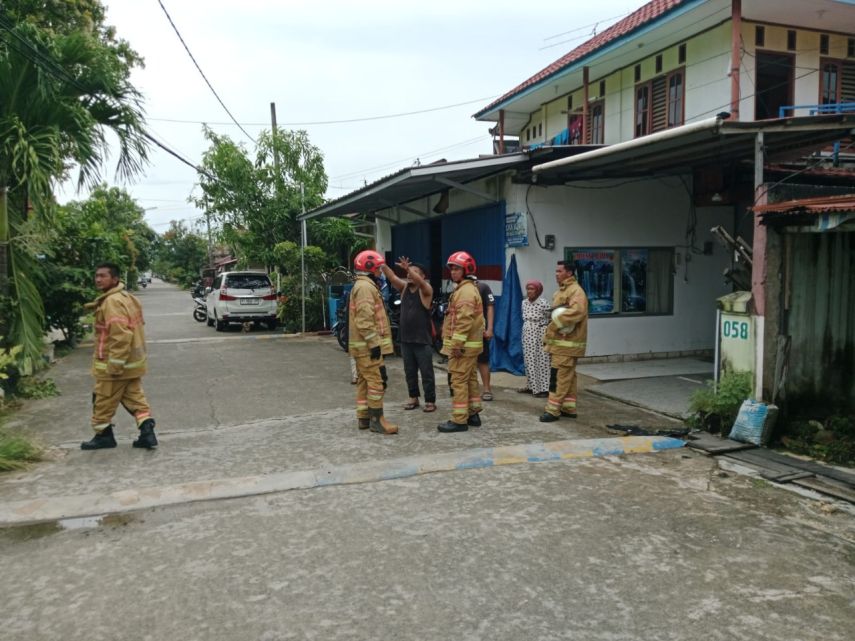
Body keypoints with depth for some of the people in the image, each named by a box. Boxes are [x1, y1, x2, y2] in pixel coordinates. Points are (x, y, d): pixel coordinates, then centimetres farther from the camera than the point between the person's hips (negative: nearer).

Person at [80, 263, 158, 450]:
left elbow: (121, 336, -28)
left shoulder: (112, 302, -22)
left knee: (104, 401, 7)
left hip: (114, 364, -9)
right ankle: (147, 433, 7)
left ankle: (103, 435, 21)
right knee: (135, 398, 12)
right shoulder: (126, 297, 11)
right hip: (132, 362, 9)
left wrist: (114, 365, -25)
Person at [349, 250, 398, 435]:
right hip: (367, 345, -11)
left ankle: (363, 418, 19)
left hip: (362, 345, 11)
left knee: (364, 381, 13)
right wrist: (374, 343, -23)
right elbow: (365, 319, -23)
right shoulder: (365, 286, -15)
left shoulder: (364, 285, 20)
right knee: (377, 380, -8)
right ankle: (377, 420, -5)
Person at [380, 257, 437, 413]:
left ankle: (430, 400, 10)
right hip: (405, 338, 6)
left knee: (426, 372, 2)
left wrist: (408, 268, -45)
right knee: (409, 371, 14)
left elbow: (420, 282, -29)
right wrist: (383, 265, -24)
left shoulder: (426, 290, -8)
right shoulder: (404, 287, 8)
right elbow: (392, 278, -6)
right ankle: (413, 397, 27)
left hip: (422, 339, -5)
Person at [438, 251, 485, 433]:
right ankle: (473, 414, 22)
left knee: (458, 381, -8)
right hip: (469, 344, 11)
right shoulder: (466, 288, 18)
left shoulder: (465, 290, -17)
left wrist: (457, 344, -25)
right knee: (470, 379, 15)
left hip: (463, 345, -11)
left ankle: (459, 420, -5)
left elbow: (464, 321, -25)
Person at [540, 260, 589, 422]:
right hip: (558, 341, 10)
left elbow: (577, 312, -30)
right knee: (567, 376, 14)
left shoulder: (575, 291, -14)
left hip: (567, 342, -10)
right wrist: (548, 336, 16)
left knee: (559, 376, -9)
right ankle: (569, 408, 20)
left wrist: (556, 322, -23)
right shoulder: (561, 291, 19)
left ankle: (553, 410, -6)